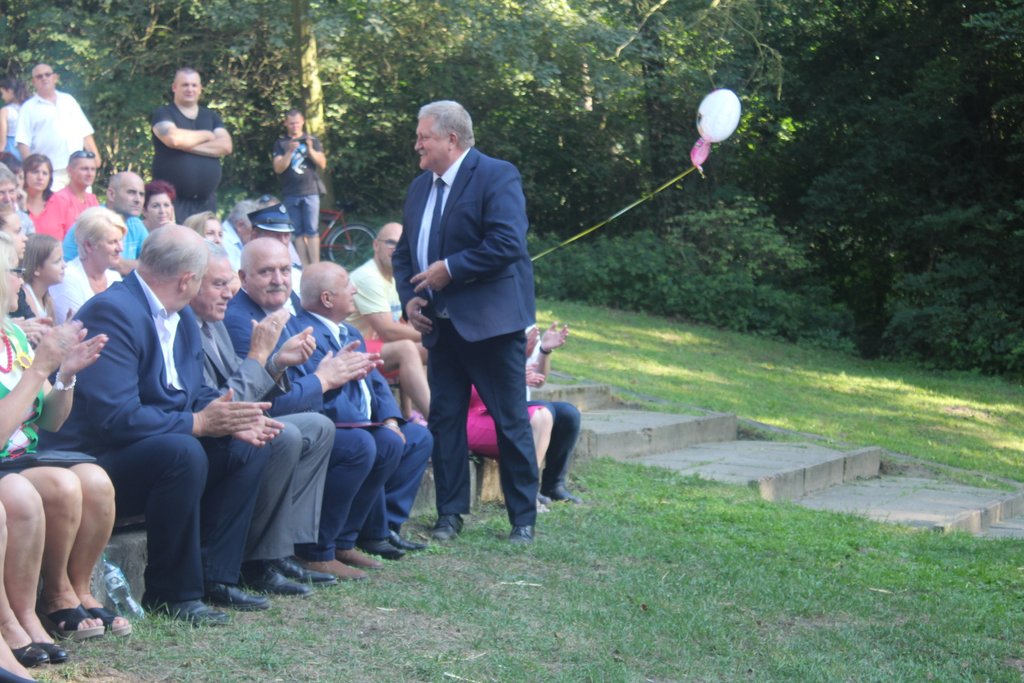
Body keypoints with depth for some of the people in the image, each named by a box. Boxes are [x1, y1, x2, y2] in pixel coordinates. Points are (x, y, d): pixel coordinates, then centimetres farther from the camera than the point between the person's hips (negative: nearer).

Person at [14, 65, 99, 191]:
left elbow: (85, 132, 18)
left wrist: (94, 155, 7)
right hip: (50, 173, -4)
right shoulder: (29, 108, 6)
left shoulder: (68, 100, 18)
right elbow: (23, 142, -1)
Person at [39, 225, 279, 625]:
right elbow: (116, 416, -30)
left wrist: (230, 419, -7)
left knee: (250, 447, 3)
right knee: (182, 452, -34)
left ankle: (215, 577, 1)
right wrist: (198, 423, -25)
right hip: (94, 461, -10)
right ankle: (171, 593, -20)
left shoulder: (181, 318, 10)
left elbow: (195, 394, 14)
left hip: (157, 449, 10)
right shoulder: (112, 312, -22)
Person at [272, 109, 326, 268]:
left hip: (310, 191, -1)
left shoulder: (312, 140, 11)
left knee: (312, 231, -8)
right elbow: (278, 168, -3)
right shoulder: (280, 143, 9)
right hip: (290, 194, 1)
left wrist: (310, 149, -16)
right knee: (298, 233, 0)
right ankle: (304, 267, 1)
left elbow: (322, 164, 1)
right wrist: (290, 152, -18)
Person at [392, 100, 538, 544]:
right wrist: (409, 299, 2)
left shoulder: (496, 176, -9)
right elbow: (403, 252, 20)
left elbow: (508, 242, -21)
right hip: (441, 324, 7)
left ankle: (523, 518, 10)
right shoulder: (420, 188, 15)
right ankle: (450, 513, 16)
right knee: (444, 418, 7)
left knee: (510, 421, 1)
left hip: (491, 322, -7)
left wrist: (450, 269, -18)